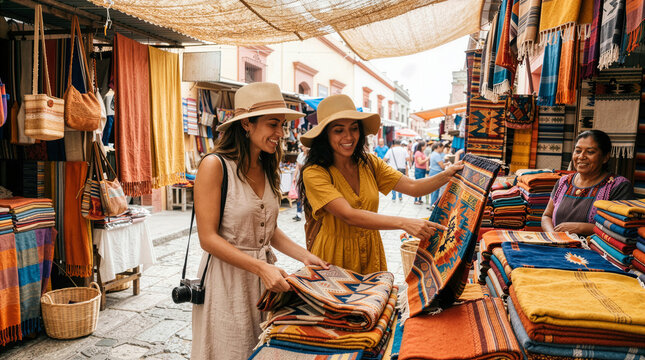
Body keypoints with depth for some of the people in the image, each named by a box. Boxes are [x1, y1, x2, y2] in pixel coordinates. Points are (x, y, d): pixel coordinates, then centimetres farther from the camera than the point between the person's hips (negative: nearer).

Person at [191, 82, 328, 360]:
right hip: (227, 280, -6)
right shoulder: (215, 165, -15)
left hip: (264, 279, 6)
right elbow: (208, 238, -17)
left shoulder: (268, 170, 7)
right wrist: (261, 267, -23)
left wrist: (304, 256, -1)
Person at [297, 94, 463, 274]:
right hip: (334, 258, -4)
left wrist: (447, 174, -19)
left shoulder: (369, 164, 4)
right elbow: (349, 215, -23)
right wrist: (403, 223, -30)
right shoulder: (314, 173, -13)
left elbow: (413, 187, -2)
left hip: (371, 255, 4)